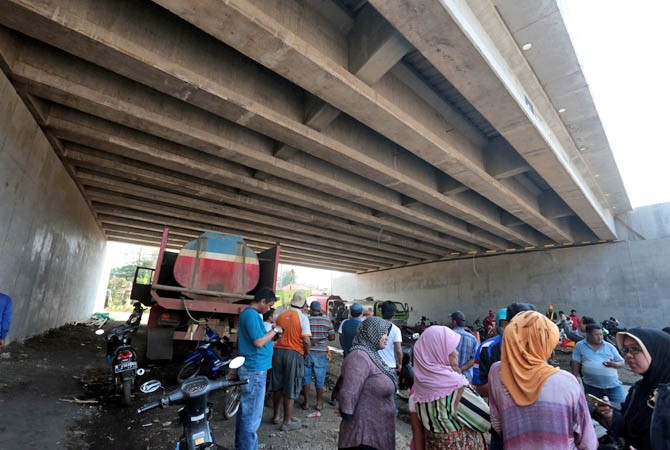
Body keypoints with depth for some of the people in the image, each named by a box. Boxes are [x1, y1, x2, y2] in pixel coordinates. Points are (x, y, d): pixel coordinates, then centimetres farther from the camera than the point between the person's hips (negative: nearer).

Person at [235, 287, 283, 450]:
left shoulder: (247, 313, 11)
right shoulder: (252, 315, -20)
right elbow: (259, 342, -25)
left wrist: (271, 333, 7)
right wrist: (274, 330, -14)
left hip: (250, 368, 11)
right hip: (255, 370, -11)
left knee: (245, 410, 20)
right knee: (252, 414, 0)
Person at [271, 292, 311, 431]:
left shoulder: (280, 316, 3)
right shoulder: (302, 318, -12)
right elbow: (306, 341, -18)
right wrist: (307, 353, -1)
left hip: (278, 352, 5)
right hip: (294, 353, -5)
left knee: (277, 386, 19)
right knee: (290, 390, 7)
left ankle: (276, 416, 34)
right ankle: (287, 422, 19)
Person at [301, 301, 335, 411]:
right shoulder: (327, 321, -6)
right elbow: (332, 337, -1)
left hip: (307, 353, 0)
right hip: (321, 353, 0)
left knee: (306, 378, 14)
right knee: (319, 379, 13)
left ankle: (306, 402, 22)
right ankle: (319, 403, 24)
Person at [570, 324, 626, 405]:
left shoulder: (610, 346, 7)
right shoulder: (579, 346, 0)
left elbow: (622, 363, 10)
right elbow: (575, 365, 0)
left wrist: (614, 364, -12)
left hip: (613, 385, 2)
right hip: (591, 387, -1)